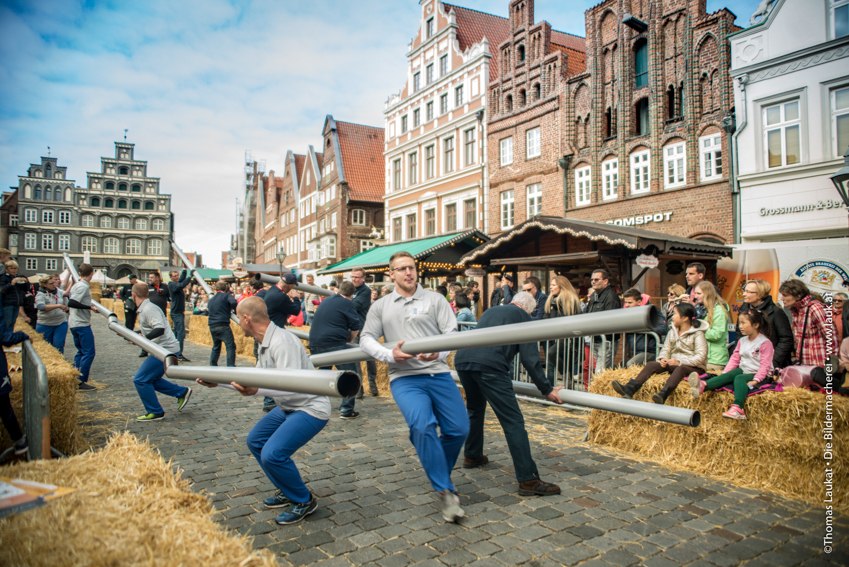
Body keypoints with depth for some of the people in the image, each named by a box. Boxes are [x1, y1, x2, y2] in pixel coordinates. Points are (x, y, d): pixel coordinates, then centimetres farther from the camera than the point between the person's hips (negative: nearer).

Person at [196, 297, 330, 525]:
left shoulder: (282, 342, -26)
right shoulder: (265, 343, 6)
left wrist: (257, 391, -46)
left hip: (309, 408, -11)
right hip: (287, 406, 11)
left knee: (272, 454, -22)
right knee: (255, 442, 18)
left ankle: (304, 501, 2)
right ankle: (287, 492, 30)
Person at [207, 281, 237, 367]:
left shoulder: (211, 299, 20)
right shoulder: (227, 295, 1)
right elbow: (233, 302, -20)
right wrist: (235, 311, -2)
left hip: (212, 326, 7)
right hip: (223, 325, -7)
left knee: (216, 347, 21)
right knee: (230, 346, -7)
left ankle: (212, 365, 24)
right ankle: (230, 367, -15)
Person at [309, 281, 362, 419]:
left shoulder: (325, 301, 18)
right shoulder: (347, 304, -2)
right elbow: (356, 327, -3)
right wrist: (349, 339, 15)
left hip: (315, 343, 7)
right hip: (334, 344, -7)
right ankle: (346, 410, -1)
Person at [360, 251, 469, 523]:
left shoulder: (434, 299, 7)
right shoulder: (380, 306, 12)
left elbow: (452, 332, 1)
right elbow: (366, 339, 9)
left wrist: (438, 352, -20)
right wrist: (389, 354, -10)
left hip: (438, 374, 2)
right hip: (404, 378, -1)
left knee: (459, 429, 1)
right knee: (422, 426, -25)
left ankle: (438, 473, 32)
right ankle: (445, 490, -9)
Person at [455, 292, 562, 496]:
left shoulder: (491, 311, 34)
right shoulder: (524, 317, 15)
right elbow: (530, 358, 5)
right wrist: (546, 389, 11)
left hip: (462, 358, 7)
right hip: (489, 365, -7)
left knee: (475, 409, 31)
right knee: (513, 421, -2)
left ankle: (472, 456, 43)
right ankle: (528, 480, -3)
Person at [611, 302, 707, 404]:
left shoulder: (698, 333, -7)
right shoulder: (672, 331, 12)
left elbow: (701, 357, -17)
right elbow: (666, 349, 9)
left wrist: (679, 361, -26)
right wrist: (663, 359, -13)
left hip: (694, 368, -5)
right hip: (674, 364, 6)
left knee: (680, 369, -38)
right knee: (651, 364, -18)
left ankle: (662, 395, -61)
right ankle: (629, 390, -38)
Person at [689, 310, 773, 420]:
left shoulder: (765, 343, -10)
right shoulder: (742, 341, 12)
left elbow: (765, 365, -16)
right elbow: (735, 359, 9)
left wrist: (755, 380, -27)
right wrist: (724, 373, -4)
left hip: (758, 374, -6)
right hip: (743, 370, 6)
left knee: (739, 378, -33)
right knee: (728, 375, -22)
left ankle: (737, 408, -54)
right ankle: (703, 386, -48)